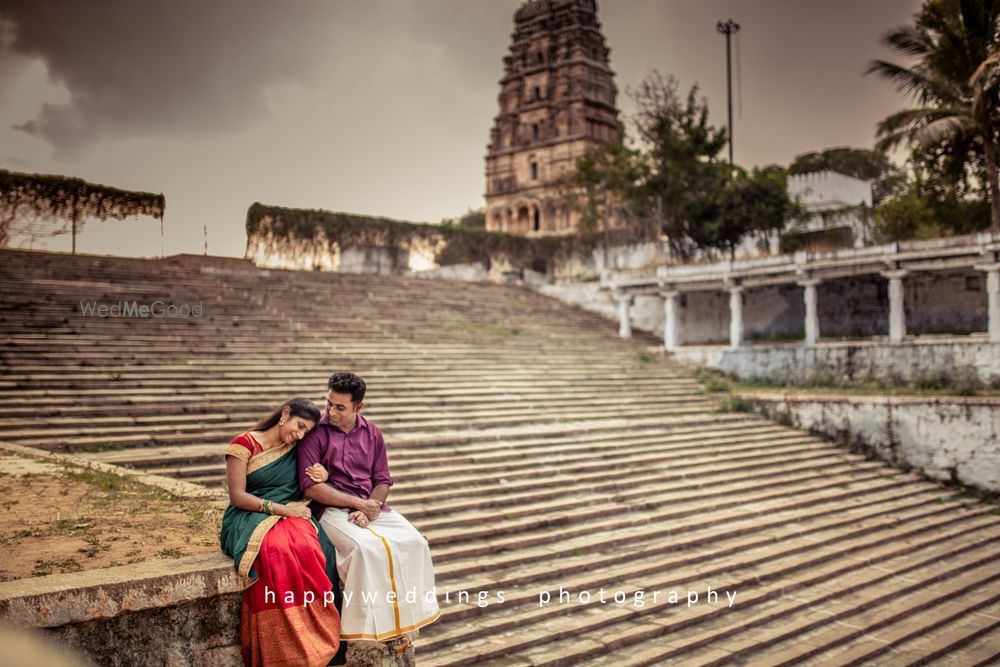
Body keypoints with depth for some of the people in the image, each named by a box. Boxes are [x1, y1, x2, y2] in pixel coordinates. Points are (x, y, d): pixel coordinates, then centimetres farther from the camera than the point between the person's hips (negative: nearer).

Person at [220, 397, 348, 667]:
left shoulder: (298, 451, 14)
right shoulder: (244, 444, -1)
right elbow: (237, 496, -7)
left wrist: (323, 477, 1)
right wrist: (280, 509, -16)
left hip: (290, 515, 4)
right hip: (249, 517, -3)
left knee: (309, 548, -33)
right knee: (276, 551, -38)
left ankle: (317, 642, -29)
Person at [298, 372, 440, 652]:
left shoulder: (372, 434, 10)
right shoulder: (315, 433, -4)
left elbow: (383, 481, 9)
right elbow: (310, 485, -11)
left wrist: (369, 509, -13)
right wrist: (357, 503, -14)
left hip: (371, 506, 5)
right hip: (332, 509, -4)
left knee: (414, 542, -18)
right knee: (366, 547, -33)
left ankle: (402, 618, -9)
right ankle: (374, 626, -19)